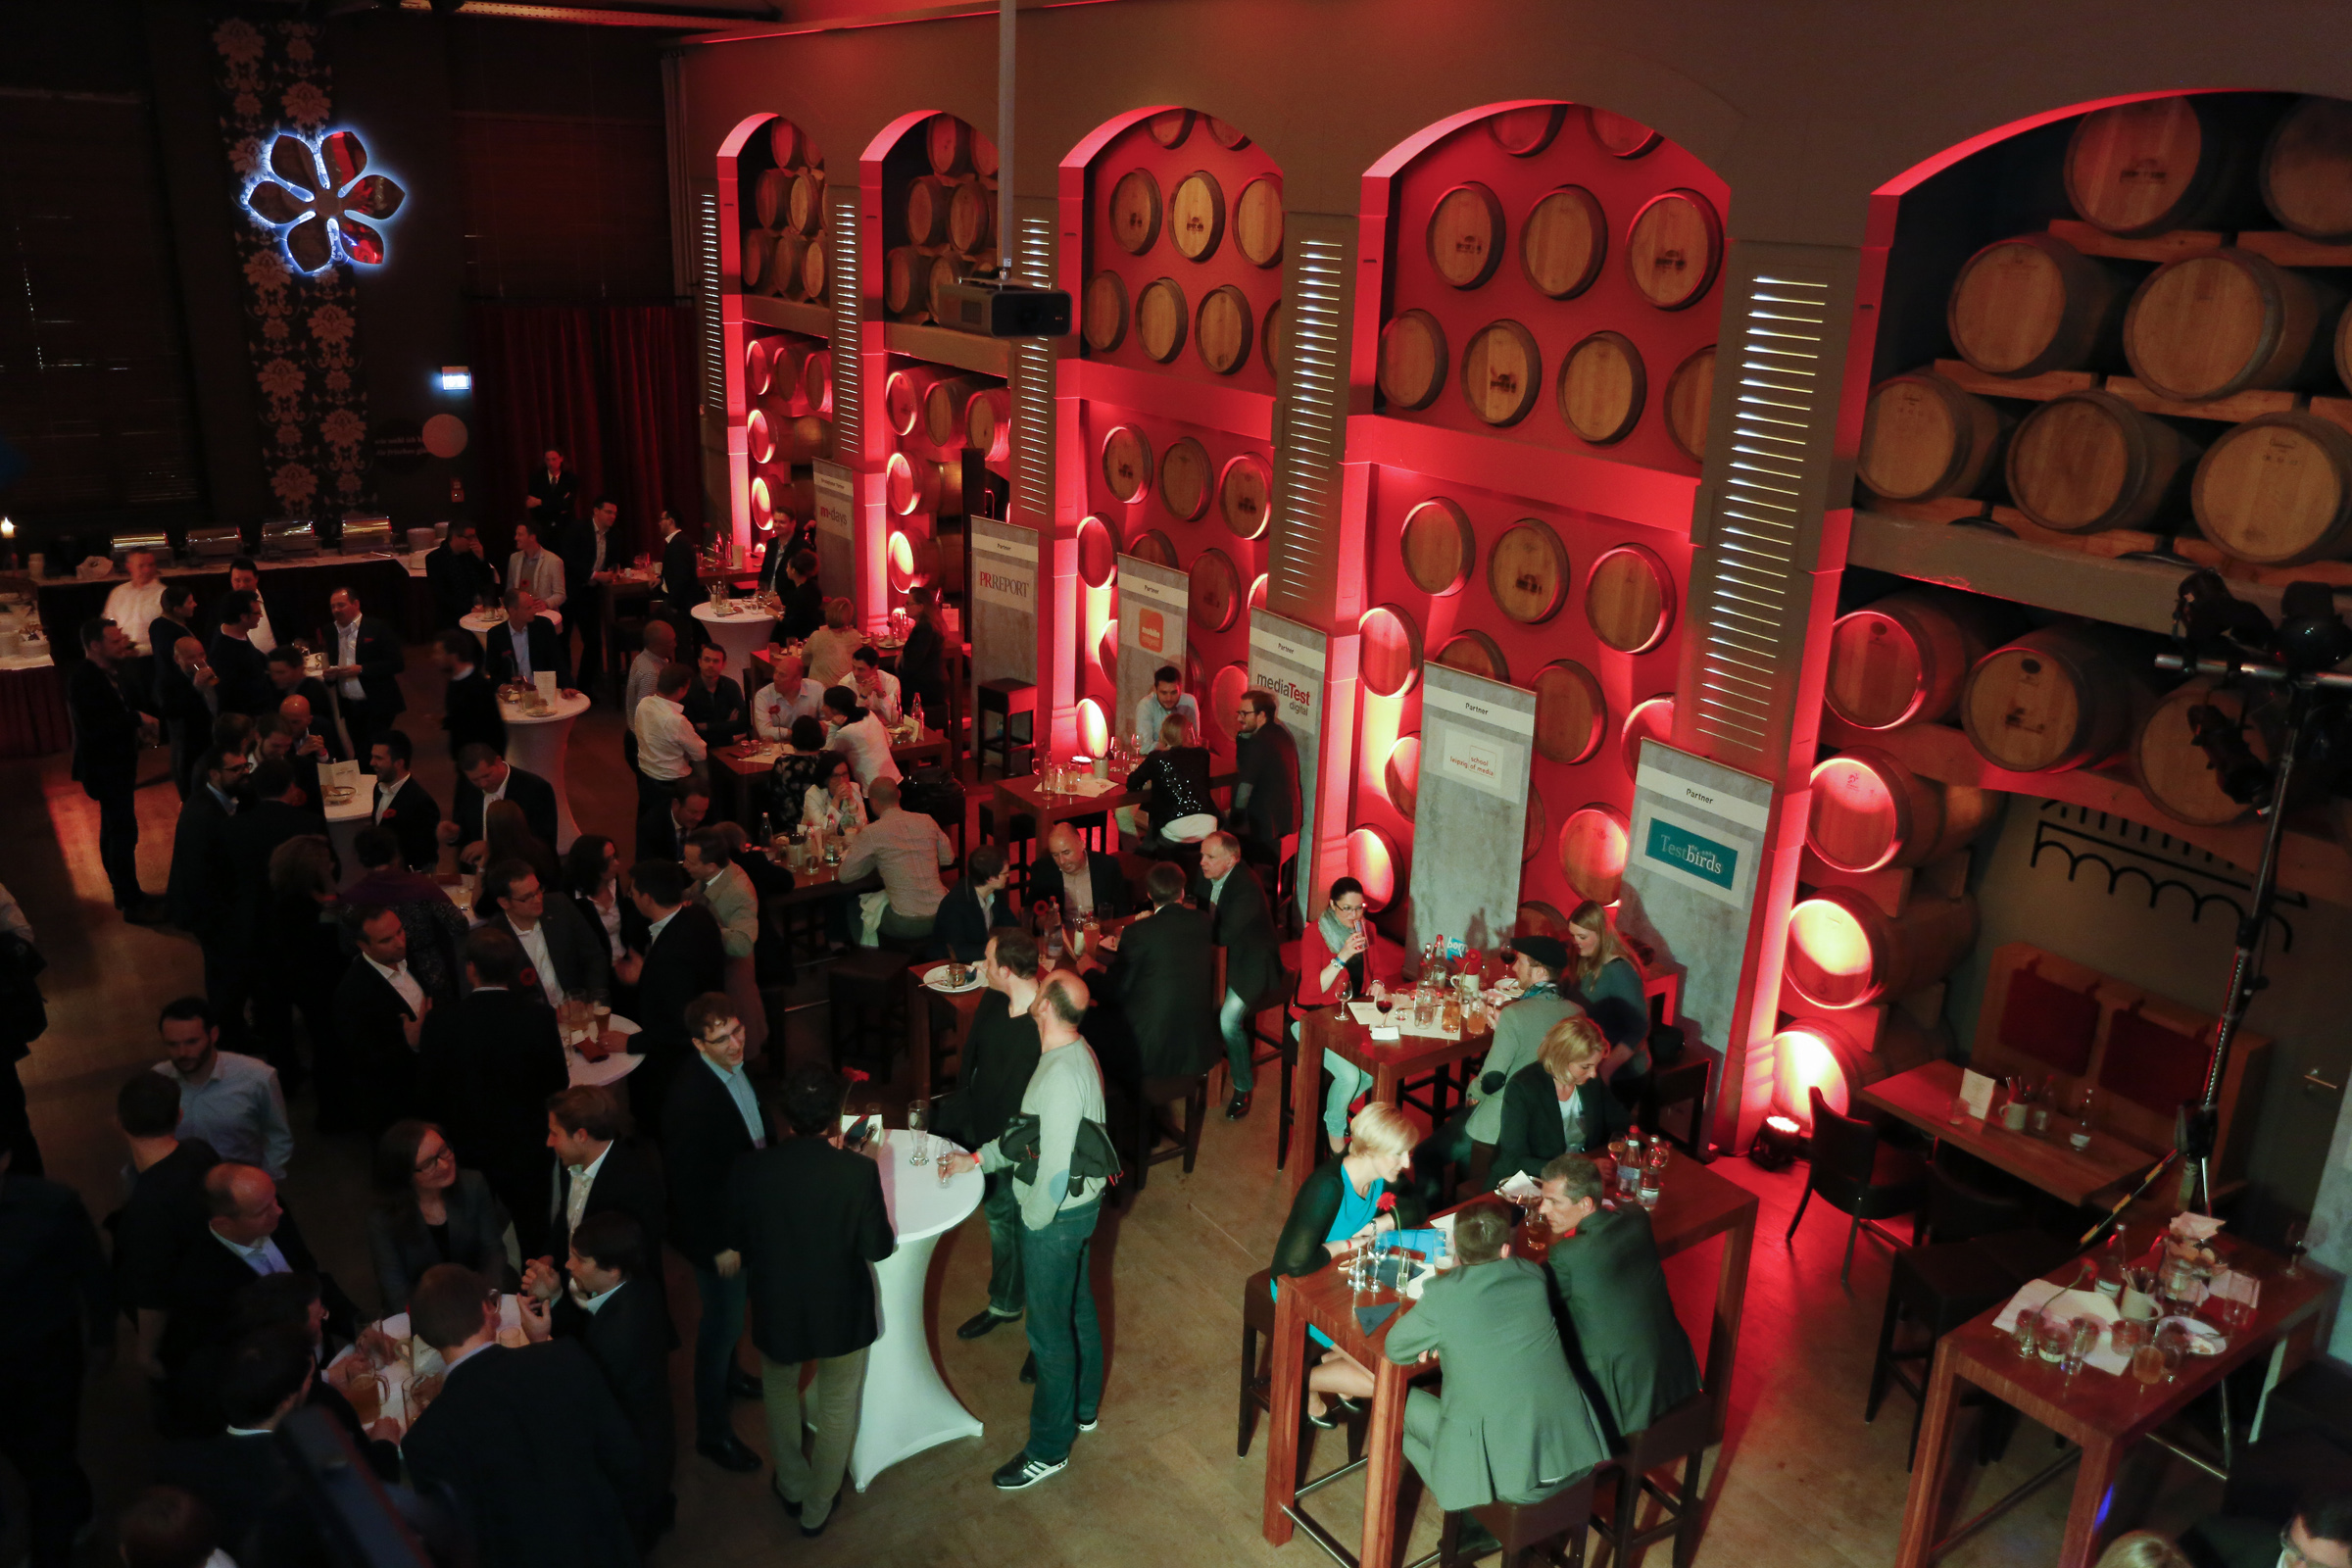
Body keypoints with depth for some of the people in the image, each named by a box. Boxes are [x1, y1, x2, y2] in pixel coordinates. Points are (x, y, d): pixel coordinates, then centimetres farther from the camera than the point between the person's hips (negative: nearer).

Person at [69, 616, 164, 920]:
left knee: (114, 829, 19)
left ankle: (125, 893, 32)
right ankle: (132, 904, 4)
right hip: (104, 767, -10)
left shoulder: (109, 672, 3)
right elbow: (92, 729, -30)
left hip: (116, 764, 10)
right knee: (124, 833, -4)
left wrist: (137, 726, -4)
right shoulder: (84, 681, -24)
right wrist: (136, 719, -24)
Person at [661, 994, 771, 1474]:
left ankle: (727, 1374, 56)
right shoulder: (690, 1099, -35)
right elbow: (687, 1183, -27)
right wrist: (718, 1247, -20)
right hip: (715, 1230, -8)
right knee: (723, 1322, 10)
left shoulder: (736, 1066, -10)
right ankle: (712, 1431, 29)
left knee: (733, 1312, 30)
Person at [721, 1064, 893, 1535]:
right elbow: (878, 1248, -16)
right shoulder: (859, 1170, -27)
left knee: (780, 1392, 32)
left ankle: (792, 1488, 49)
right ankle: (817, 1510, 41)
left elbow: (731, 1238, -5)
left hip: (776, 1310, 2)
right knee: (837, 1411, 24)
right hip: (841, 1313, -1)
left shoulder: (748, 1170, -21)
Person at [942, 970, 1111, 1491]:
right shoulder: (1076, 1053, 0)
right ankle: (1083, 1407, 45)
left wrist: (1034, 1222, -14)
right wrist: (978, 1158, 14)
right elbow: (1031, 1131, 13)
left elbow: (1054, 1167, -28)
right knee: (1078, 1307, 25)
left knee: (1050, 1330, 6)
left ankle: (1049, 1448, 21)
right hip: (1080, 1203, 10)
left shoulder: (1062, 1076, -32)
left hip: (1057, 1216, -10)